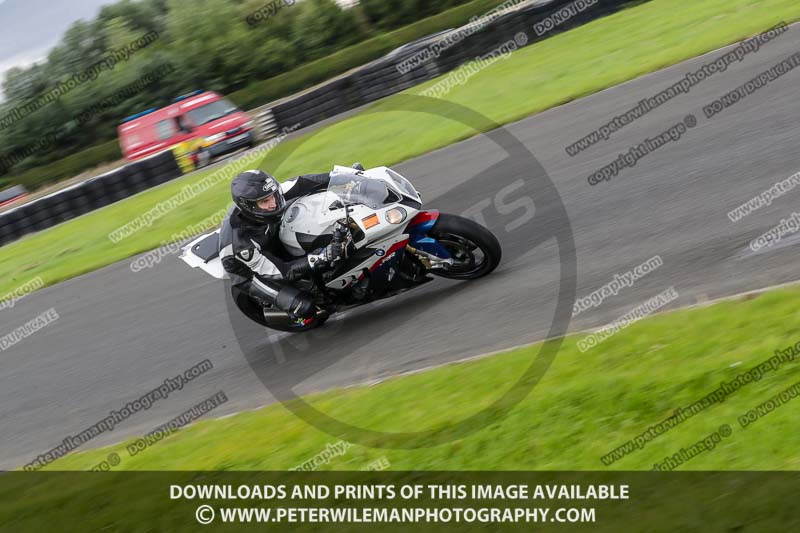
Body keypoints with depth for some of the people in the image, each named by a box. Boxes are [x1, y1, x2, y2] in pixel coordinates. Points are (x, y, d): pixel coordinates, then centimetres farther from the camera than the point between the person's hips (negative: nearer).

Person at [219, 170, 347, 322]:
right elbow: (280, 272, -35)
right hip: (252, 274, -7)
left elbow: (300, 184, -14)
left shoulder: (265, 196, -26)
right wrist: (322, 257, -44)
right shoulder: (240, 243, -41)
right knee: (304, 306, -21)